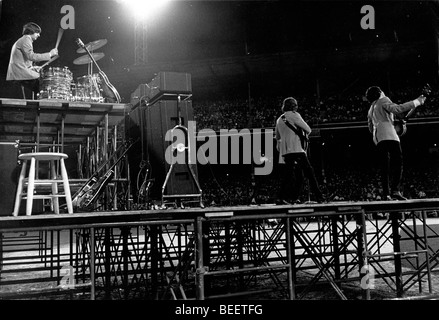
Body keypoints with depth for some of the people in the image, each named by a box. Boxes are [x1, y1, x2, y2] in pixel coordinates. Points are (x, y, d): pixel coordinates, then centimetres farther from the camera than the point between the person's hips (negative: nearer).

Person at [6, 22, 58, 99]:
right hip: (21, 74, -10)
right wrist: (50, 54, -18)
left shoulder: (21, 41, 26)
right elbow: (31, 56, -21)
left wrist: (33, 68, 15)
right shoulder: (26, 40, -6)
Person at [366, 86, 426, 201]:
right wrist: (417, 102, -6)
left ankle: (386, 194, -6)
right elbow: (397, 109, -9)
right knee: (397, 162, -12)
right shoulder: (383, 100, 9)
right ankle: (395, 190, -25)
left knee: (384, 166, 2)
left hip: (378, 138, 7)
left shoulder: (370, 110, 31)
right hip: (388, 135, -7)